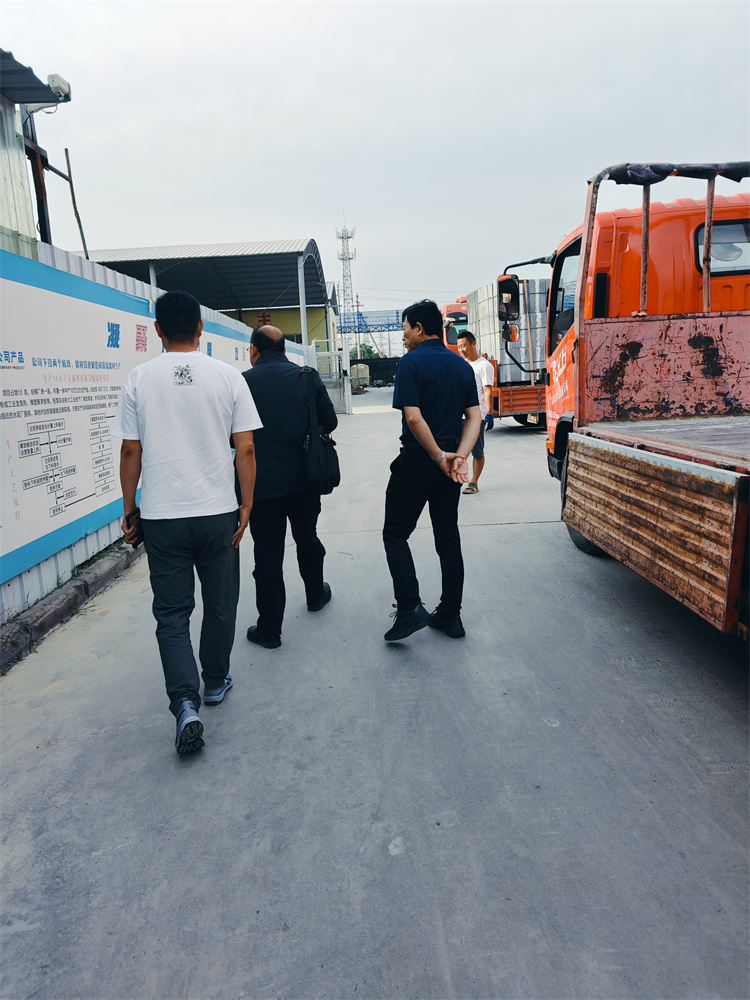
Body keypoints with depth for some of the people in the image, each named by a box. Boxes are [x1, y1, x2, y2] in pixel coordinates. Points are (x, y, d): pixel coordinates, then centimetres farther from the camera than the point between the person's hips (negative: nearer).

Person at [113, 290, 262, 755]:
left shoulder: (140, 379, -1)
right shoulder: (228, 376, -3)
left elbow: (130, 451, 1)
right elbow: (245, 449, -5)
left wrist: (129, 510, 11)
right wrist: (246, 506, 3)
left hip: (162, 516, 0)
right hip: (218, 512, 0)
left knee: (172, 613, 9)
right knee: (220, 604, 17)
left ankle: (186, 704, -3)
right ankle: (215, 683, 33)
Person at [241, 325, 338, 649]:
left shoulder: (243, 382, -9)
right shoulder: (308, 376, -1)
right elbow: (329, 421, 3)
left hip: (263, 482, -3)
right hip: (304, 477, 3)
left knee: (268, 552, 4)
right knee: (307, 538, 23)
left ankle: (269, 629, 12)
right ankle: (316, 595, 44)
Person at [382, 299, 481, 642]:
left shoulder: (411, 362, -10)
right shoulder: (462, 366, 10)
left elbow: (413, 417, -19)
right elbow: (474, 417, 3)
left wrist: (439, 457, -12)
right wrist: (459, 455, -8)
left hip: (416, 460, -6)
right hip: (450, 463, 6)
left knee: (395, 534, 6)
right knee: (448, 537, 11)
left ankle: (410, 607, -2)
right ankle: (450, 614, 18)